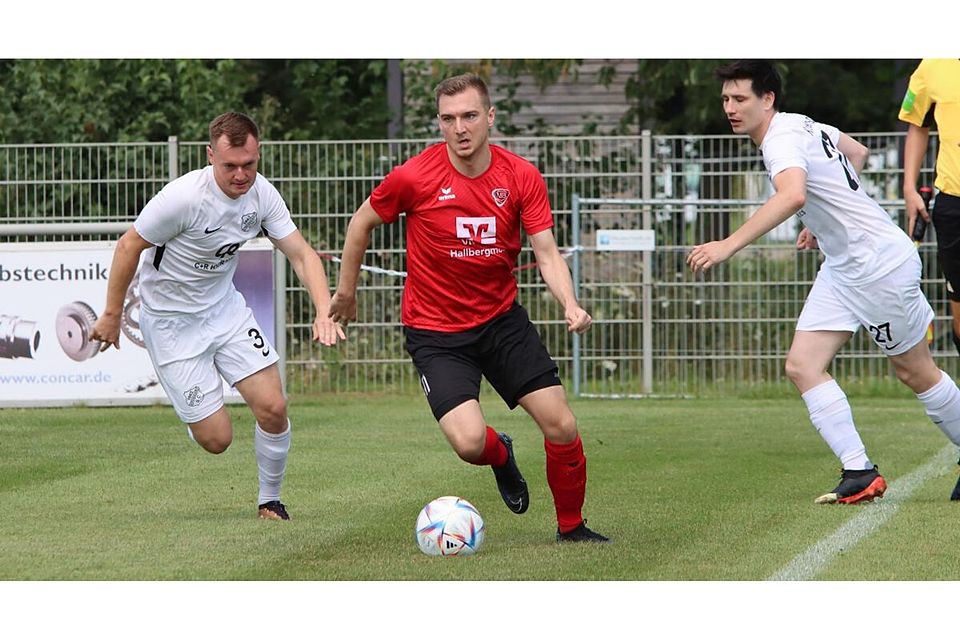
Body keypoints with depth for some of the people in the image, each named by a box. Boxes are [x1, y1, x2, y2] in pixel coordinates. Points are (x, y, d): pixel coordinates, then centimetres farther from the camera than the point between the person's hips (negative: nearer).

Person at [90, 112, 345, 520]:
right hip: (170, 319, -5)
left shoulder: (262, 194, -11)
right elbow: (129, 246, -15)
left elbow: (301, 254, -8)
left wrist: (324, 311, -24)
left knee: (273, 408, -8)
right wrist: (111, 316, -8)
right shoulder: (184, 197, -28)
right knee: (216, 439, -7)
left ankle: (269, 502, 16)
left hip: (225, 306, 5)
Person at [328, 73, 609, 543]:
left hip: (502, 317, 3)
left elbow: (547, 254, -10)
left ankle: (571, 526, 21)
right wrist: (346, 290, 11)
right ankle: (501, 457, 20)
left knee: (561, 426, -4)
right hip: (435, 331, -3)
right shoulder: (414, 177, -15)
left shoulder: (521, 177, -8)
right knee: (469, 442, -20)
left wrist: (570, 306, -28)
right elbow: (362, 222, 2)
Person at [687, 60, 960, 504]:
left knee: (916, 372, 5)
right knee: (803, 366, -2)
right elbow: (857, 152, 25)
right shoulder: (804, 126, 6)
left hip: (880, 263, -10)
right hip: (842, 266, 10)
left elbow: (793, 196, -45)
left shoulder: (783, 140, -23)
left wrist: (728, 246, -49)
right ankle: (859, 472, -5)